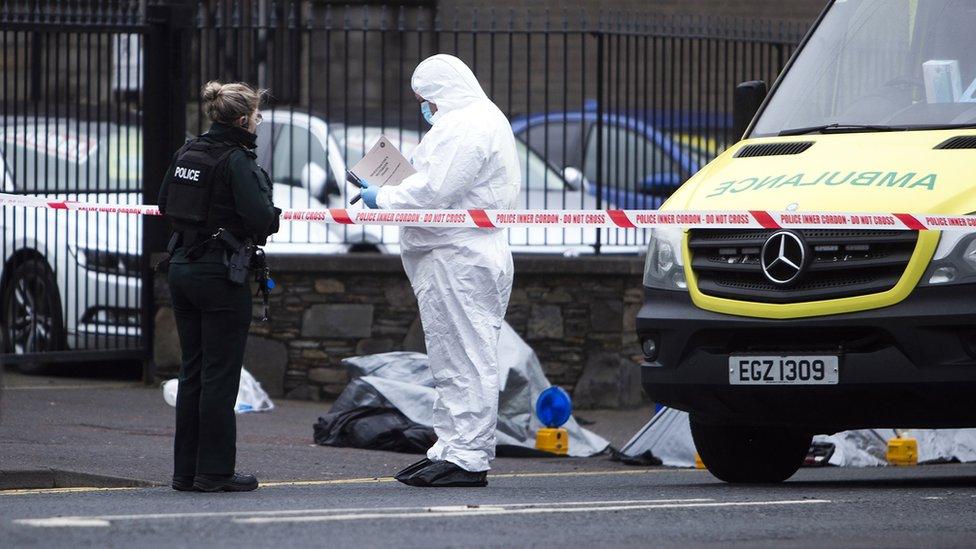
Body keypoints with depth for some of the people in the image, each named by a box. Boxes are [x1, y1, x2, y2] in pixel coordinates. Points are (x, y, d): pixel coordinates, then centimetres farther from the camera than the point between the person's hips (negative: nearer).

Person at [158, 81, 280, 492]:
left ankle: (186, 470, 16)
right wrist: (273, 216, -1)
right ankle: (214, 472, 0)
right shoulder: (236, 160, -15)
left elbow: (165, 203, 15)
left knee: (192, 370, 13)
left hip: (181, 268, 8)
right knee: (220, 374, -1)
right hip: (221, 272, -8)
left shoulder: (188, 152, 7)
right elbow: (259, 218, -22)